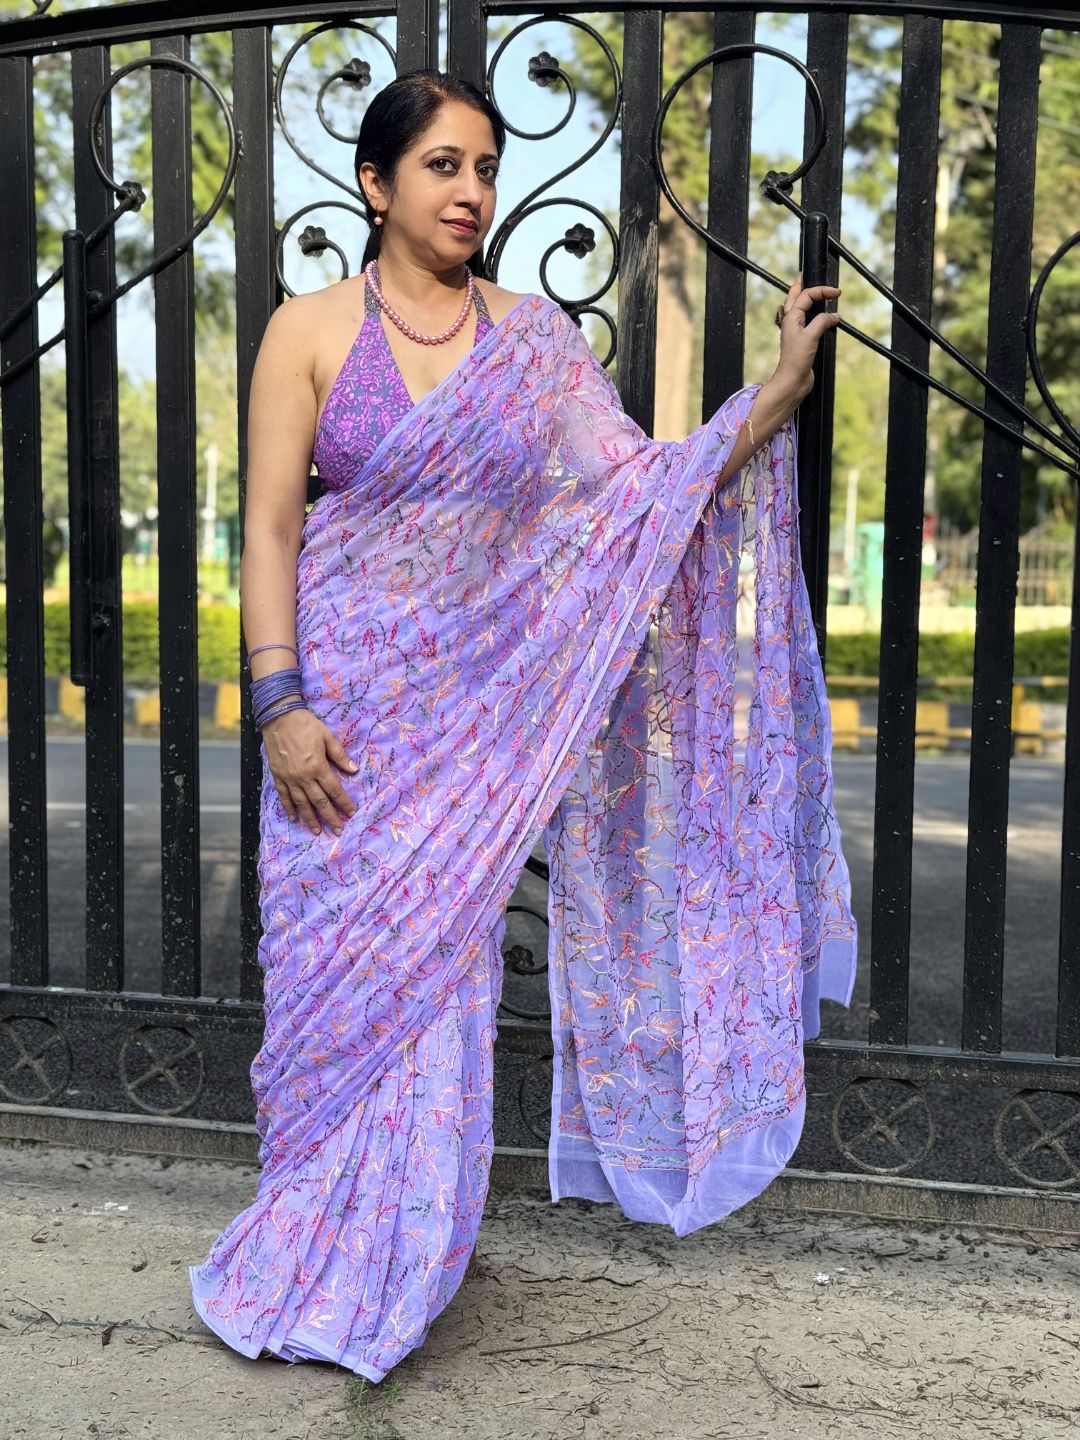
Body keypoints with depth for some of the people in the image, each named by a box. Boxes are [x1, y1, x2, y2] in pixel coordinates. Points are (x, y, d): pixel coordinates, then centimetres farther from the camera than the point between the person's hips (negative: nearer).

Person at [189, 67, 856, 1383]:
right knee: (336, 968, 4)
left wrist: (782, 388, -5)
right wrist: (280, 704, -12)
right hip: (343, 707, -1)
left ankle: (400, 1259, 24)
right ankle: (318, 1257, 23)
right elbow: (270, 524, -4)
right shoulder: (311, 331, 0)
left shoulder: (535, 343, 5)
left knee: (438, 971, 6)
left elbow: (650, 494, 2)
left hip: (477, 713, 2)